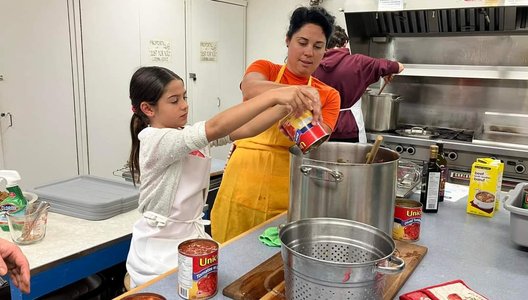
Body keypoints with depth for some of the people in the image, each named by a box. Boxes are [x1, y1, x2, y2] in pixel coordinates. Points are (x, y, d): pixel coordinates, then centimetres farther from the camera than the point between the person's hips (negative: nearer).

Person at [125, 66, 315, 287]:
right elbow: (215, 128, -32)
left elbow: (243, 131, -7)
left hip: (193, 235, 7)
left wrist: (286, 107, -21)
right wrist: (274, 96, -36)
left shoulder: (189, 135, 2)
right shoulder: (155, 140, -19)